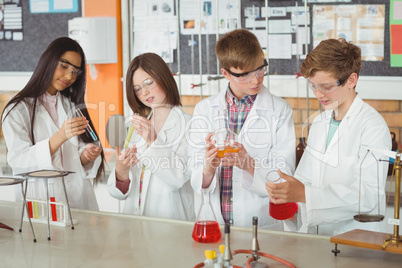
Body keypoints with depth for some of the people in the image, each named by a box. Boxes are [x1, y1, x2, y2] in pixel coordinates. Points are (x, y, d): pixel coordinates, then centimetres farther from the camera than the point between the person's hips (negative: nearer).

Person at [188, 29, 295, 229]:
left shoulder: (280, 111, 4)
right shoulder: (204, 109, 10)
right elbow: (197, 182, 5)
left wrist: (249, 164, -20)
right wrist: (208, 169, -17)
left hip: (261, 227, -3)